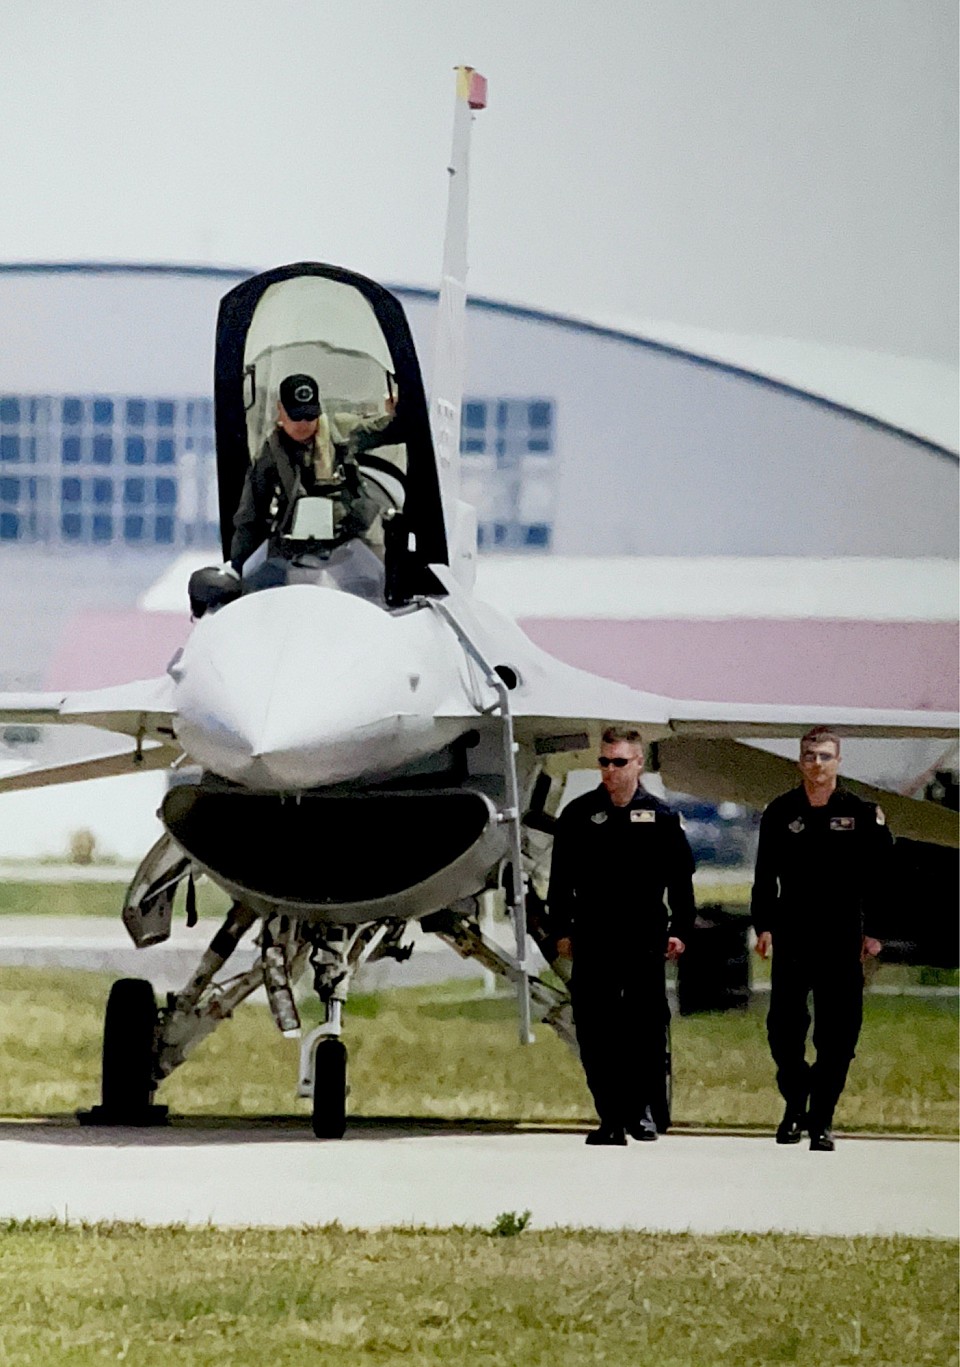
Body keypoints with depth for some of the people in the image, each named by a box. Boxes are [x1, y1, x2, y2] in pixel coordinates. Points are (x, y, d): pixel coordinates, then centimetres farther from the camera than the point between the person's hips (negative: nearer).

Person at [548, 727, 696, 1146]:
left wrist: (679, 930, 2)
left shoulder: (661, 817, 6)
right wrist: (562, 930, 2)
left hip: (644, 939, 0)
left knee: (647, 1029, -1)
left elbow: (680, 879, 9)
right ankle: (611, 1116, 3)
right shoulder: (578, 814, 7)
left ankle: (640, 1106, 15)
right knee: (595, 1033, -2)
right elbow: (560, 879, 8)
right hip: (592, 942, 0)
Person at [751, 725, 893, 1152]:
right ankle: (794, 1105, 21)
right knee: (784, 1027, 0)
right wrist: (763, 925, -1)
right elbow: (765, 875, 7)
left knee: (837, 1036, -2)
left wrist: (872, 932, -3)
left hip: (842, 941, -1)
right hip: (792, 940, 1)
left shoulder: (862, 814, 1)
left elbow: (879, 876, 2)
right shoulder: (781, 812, 5)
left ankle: (821, 1121, 4)